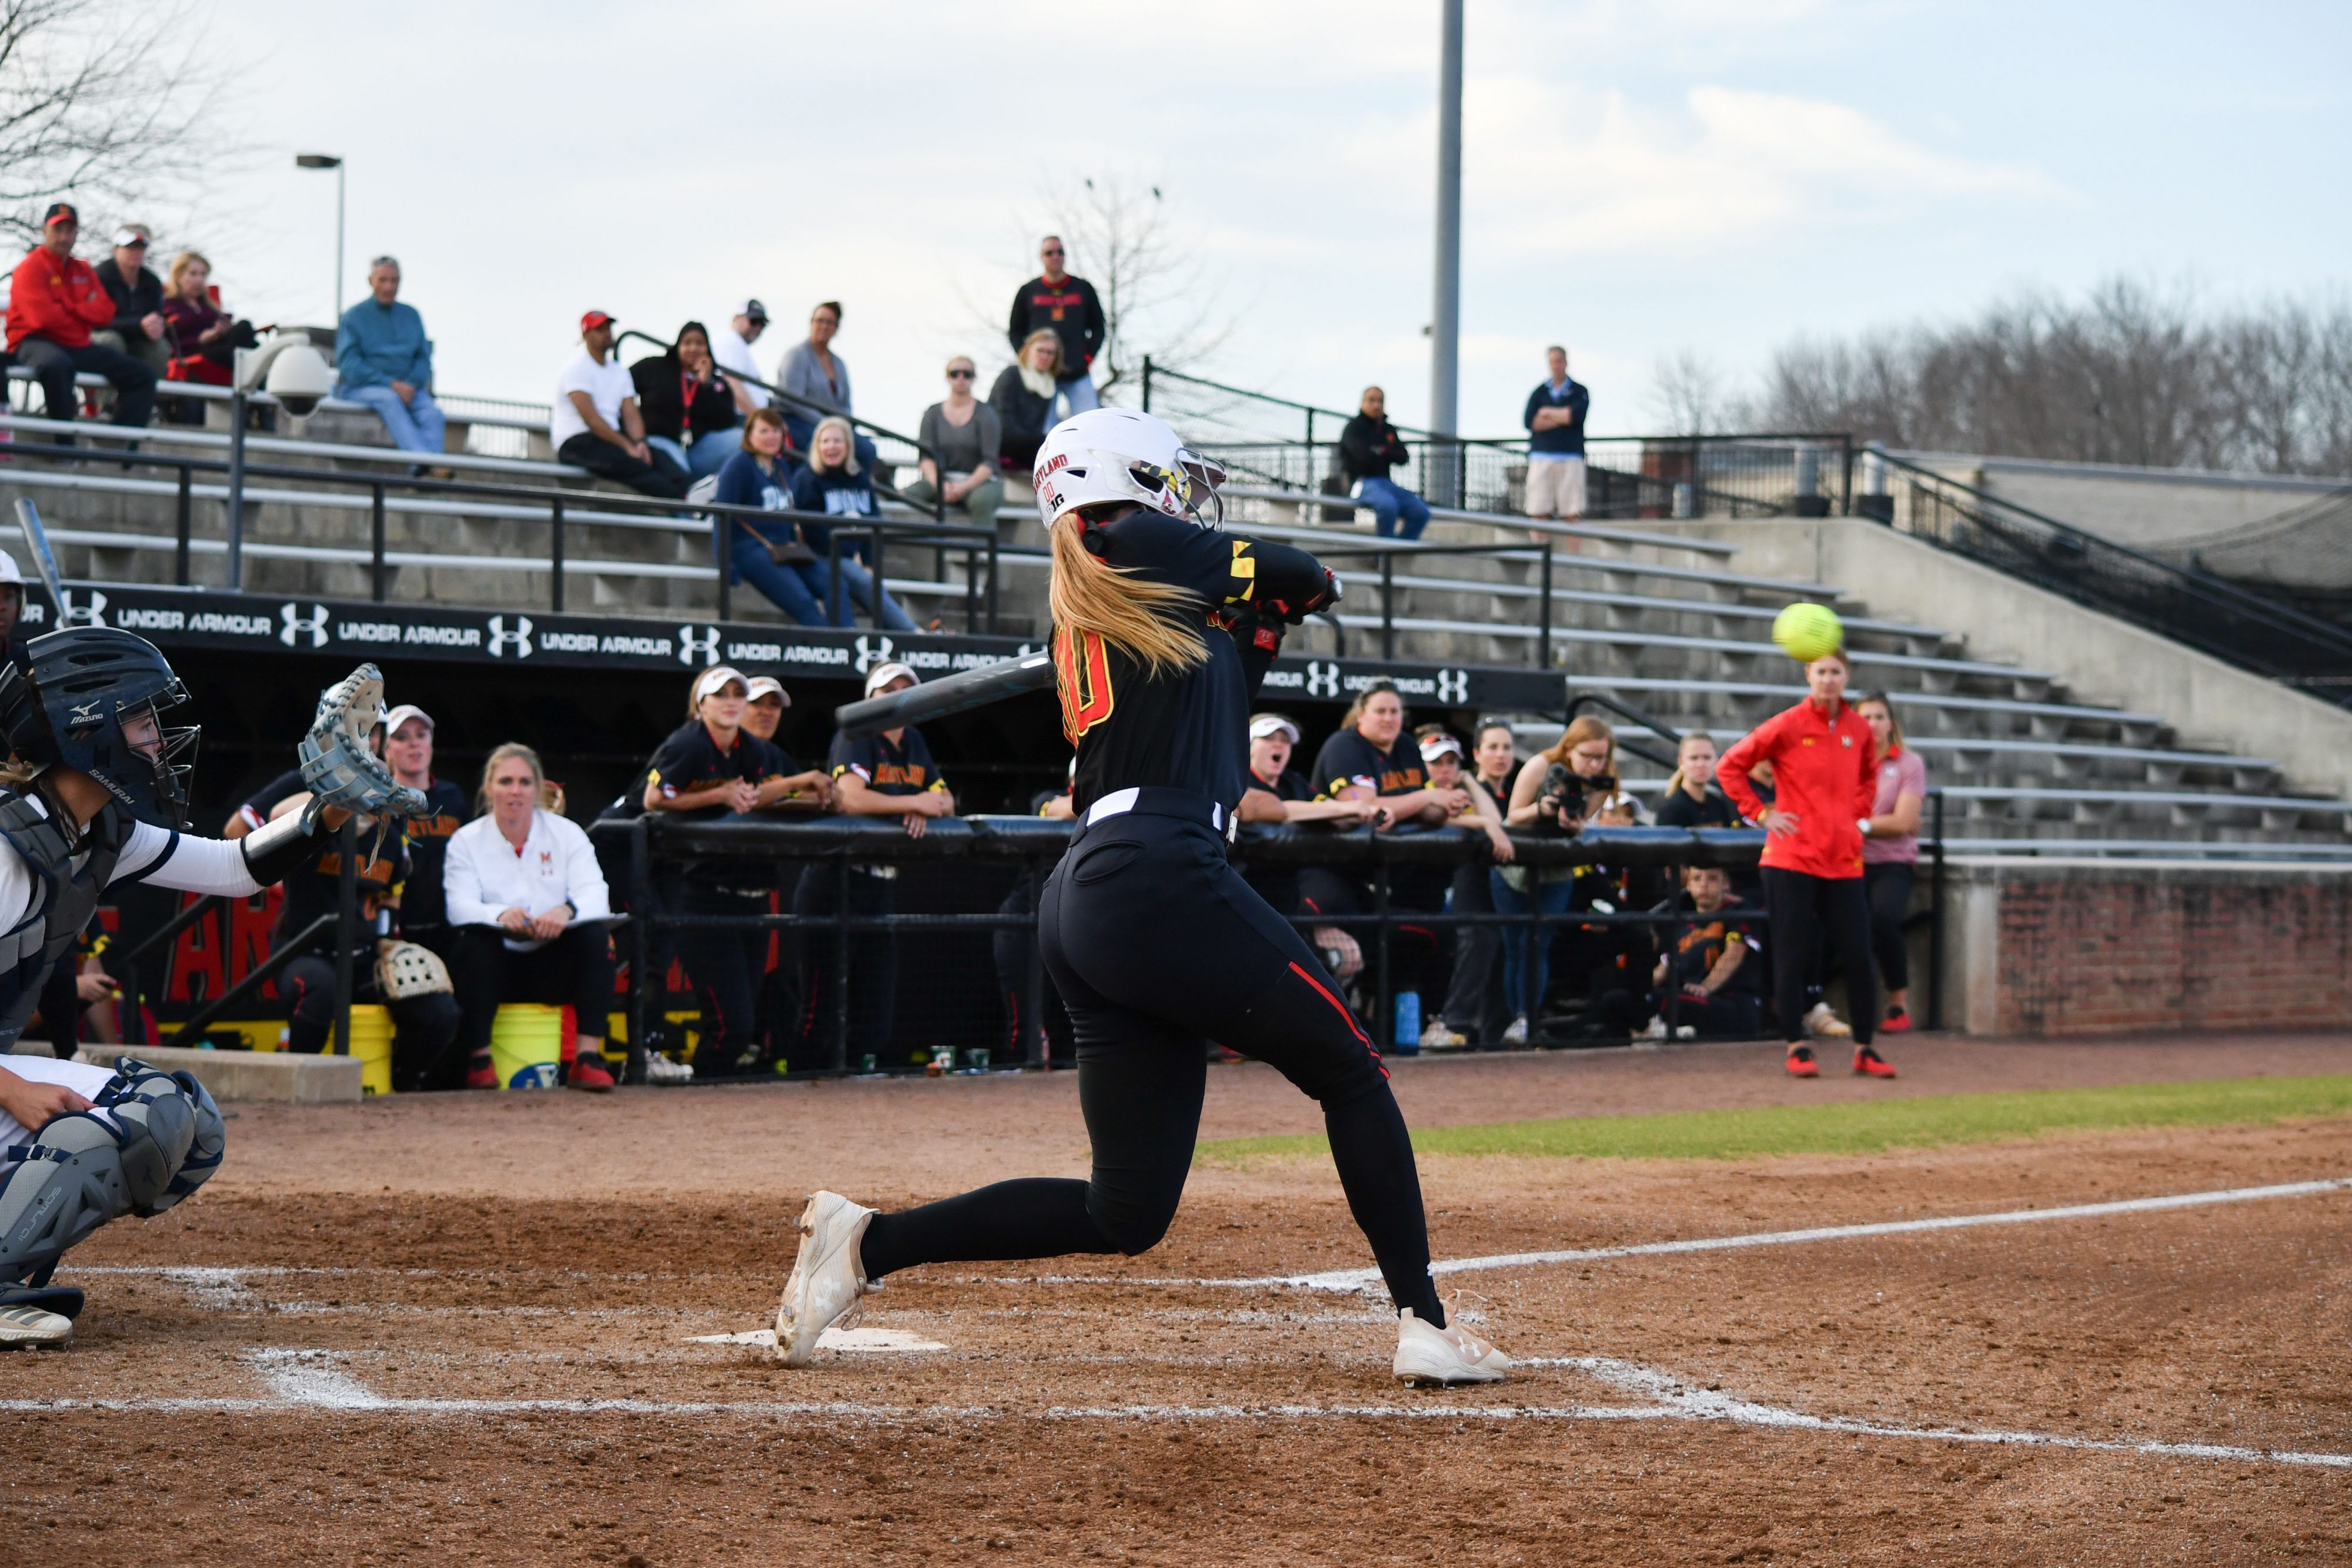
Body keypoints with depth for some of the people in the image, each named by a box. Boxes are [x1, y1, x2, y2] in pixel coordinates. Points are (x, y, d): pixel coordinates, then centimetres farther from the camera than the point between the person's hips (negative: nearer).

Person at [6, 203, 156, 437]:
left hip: (78, 347, 8)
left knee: (142, 374, -1)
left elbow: (105, 313, 6)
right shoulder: (32, 267, -5)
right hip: (36, 344, -8)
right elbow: (43, 317, -17)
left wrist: (68, 308, -9)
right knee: (58, 365, -44)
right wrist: (83, 312, -1)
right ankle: (65, 446, -37)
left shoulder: (84, 271, 17)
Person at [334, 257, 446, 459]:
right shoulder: (354, 317, 4)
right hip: (361, 389, -4)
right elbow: (348, 365, -6)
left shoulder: (411, 315, 17)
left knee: (433, 414, -28)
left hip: (406, 388, 4)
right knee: (390, 400, -38)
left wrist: (412, 385, -10)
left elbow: (424, 358, 13)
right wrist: (391, 385, -17)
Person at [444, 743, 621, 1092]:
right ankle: (479, 1059, -27)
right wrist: (501, 915, -37)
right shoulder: (466, 841, 2)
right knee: (473, 941, -32)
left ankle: (589, 1057, -28)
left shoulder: (567, 834, 5)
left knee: (596, 935, -26)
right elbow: (460, 906, -14)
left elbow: (594, 894, -10)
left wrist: (567, 911, -34)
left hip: (555, 966, 2)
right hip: (496, 967, -1)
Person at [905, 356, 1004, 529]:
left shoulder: (986, 414, 1)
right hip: (942, 480, 3)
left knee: (981, 500, -39)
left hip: (979, 481, -3)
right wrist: (939, 485, -19)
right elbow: (926, 457, 1)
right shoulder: (933, 414, 10)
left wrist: (964, 487, -22)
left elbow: (989, 462, -7)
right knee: (910, 493, -27)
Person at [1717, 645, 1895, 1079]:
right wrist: (1761, 813, -4)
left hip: (1843, 859, 3)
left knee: (1858, 957, 1)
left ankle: (1865, 1048, 11)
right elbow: (1730, 767, 1)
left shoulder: (1858, 729, 6)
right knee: (1792, 957, -1)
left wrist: (1860, 816, 14)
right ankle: (1797, 1048, 9)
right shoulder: (1788, 725, -6)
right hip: (1792, 858, -3)